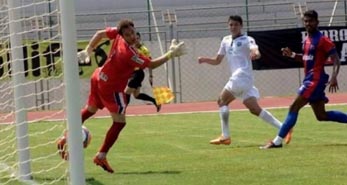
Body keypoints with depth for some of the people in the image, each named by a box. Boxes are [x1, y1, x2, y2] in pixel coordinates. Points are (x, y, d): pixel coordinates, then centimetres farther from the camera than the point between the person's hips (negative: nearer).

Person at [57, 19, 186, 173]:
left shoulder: (118, 34, -13)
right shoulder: (130, 54, -33)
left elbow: (100, 34, 4)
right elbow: (152, 64, -23)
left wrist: (88, 50, 16)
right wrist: (171, 54, -16)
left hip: (99, 78, 9)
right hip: (111, 88, -9)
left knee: (89, 110, 27)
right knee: (119, 122, 0)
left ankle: (67, 139, 33)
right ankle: (101, 157, 3)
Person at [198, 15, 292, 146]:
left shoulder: (247, 40, -2)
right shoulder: (226, 41, 20)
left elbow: (255, 49, -24)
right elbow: (217, 61, 24)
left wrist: (255, 53, -49)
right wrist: (205, 60, 4)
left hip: (242, 76, -7)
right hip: (237, 78, 7)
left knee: (222, 101, -6)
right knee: (255, 109, -1)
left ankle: (225, 136, -4)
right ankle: (282, 128, -1)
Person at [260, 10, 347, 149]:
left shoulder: (322, 40, -11)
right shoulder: (307, 40, 14)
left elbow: (336, 59, -15)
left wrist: (334, 77, -29)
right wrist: (292, 55, 8)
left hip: (315, 79, -9)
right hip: (309, 79, 9)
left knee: (294, 108, -10)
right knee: (321, 115, 12)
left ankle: (277, 141, -9)